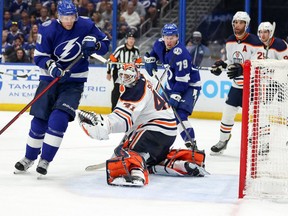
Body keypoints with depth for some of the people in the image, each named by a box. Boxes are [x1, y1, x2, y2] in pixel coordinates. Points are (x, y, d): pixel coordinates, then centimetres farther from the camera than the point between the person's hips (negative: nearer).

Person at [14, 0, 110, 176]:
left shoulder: (86, 25, -8)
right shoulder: (48, 29, -11)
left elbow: (105, 44, 2)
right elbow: (39, 56, -10)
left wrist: (94, 44, -20)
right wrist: (51, 66, -29)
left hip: (74, 82, -1)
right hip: (50, 78, 1)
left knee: (59, 119, -17)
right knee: (39, 120, 3)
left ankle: (45, 160, -6)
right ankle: (29, 158, 24)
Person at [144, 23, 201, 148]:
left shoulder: (180, 53, -30)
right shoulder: (160, 44, -6)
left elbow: (183, 79, -31)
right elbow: (155, 51, 23)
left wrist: (176, 95, -34)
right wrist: (150, 59, 8)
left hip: (189, 85, -9)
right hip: (172, 83, 9)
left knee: (180, 114, -24)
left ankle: (190, 142, -25)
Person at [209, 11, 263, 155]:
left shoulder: (254, 42, -18)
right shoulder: (230, 42, 4)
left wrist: (241, 69, -38)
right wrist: (222, 65, -2)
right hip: (237, 84, 6)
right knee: (228, 113, 8)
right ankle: (223, 141, 22)